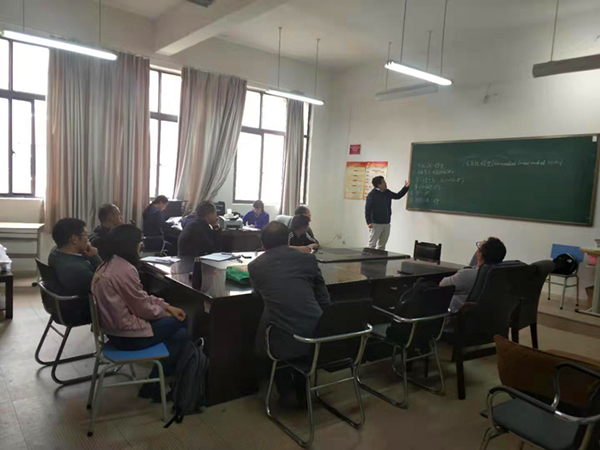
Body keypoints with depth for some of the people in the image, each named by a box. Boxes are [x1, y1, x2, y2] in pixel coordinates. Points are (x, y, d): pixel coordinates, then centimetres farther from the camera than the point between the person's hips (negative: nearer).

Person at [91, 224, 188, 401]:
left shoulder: (108, 265, 7)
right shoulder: (126, 270, -25)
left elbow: (141, 297, 11)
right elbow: (143, 308, -18)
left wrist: (167, 306, 6)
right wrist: (166, 312, 0)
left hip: (115, 328, 10)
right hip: (127, 335, -9)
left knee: (178, 325, 13)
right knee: (181, 332, 3)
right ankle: (153, 386, 9)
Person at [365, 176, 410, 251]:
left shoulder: (387, 193, 10)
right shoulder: (372, 195, -13)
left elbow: (397, 196, 26)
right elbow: (367, 209, -15)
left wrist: (406, 187, 17)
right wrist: (369, 222, -20)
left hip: (386, 224, 8)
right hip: (376, 224, -7)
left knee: (382, 245, 14)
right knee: (372, 244, -3)